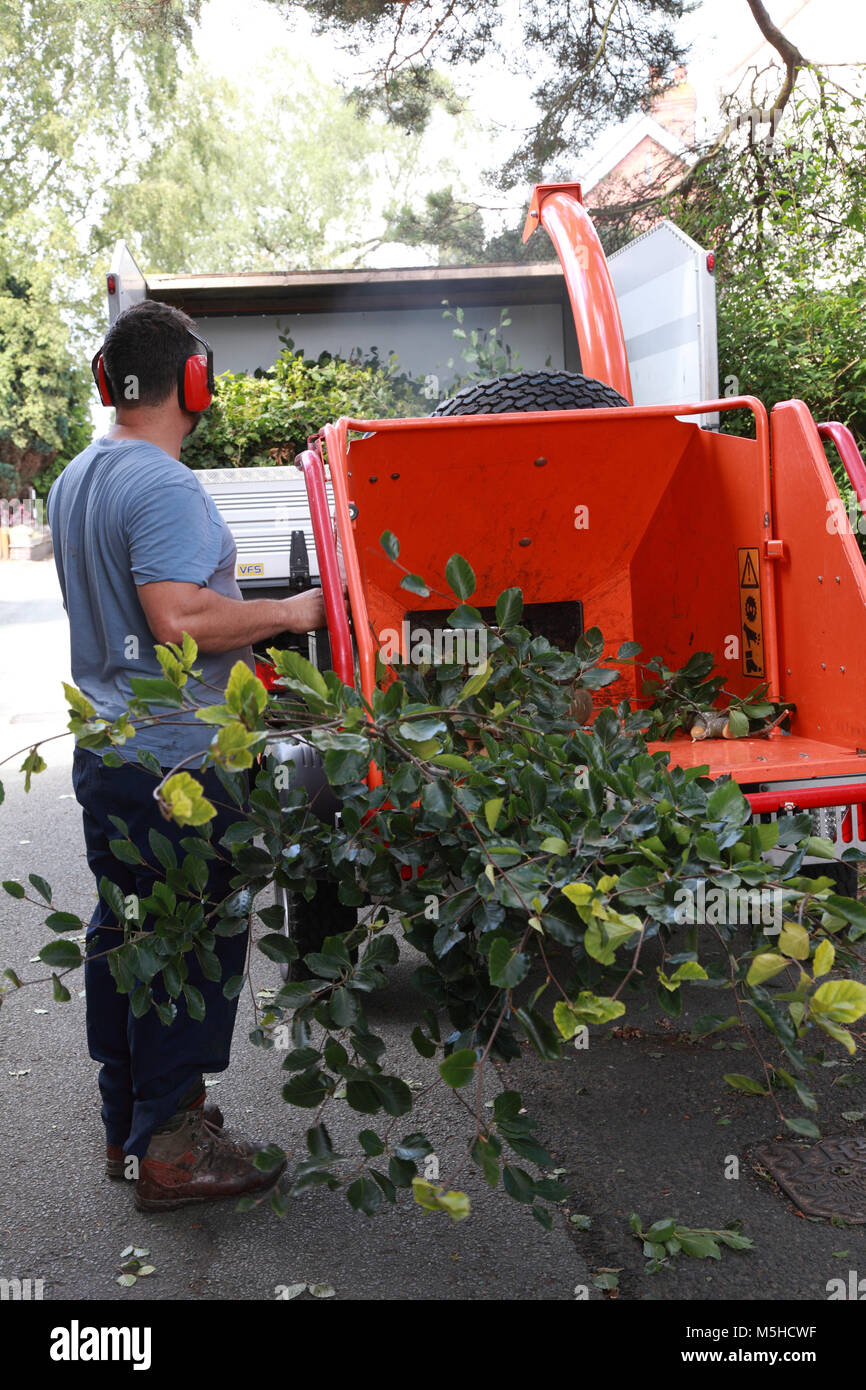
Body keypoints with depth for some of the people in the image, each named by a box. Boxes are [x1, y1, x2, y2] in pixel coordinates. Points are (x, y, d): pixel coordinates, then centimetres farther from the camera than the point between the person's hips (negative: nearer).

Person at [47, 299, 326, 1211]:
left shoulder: (74, 480, 14)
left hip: (105, 749, 10)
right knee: (192, 945, 0)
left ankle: (126, 1126, 29)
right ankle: (170, 1147, 8)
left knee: (121, 933, 16)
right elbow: (180, 618, -27)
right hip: (175, 758, -10)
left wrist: (232, 611, 24)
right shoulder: (163, 486, -18)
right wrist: (289, 612, -15)